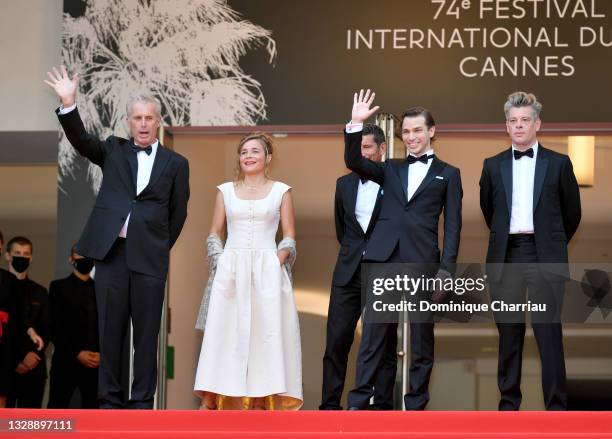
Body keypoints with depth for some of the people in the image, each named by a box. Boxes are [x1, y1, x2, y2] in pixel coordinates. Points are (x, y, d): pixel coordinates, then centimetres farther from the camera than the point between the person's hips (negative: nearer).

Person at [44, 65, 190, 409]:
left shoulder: (176, 164, 8)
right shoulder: (114, 151, 11)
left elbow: (178, 213, 11)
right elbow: (81, 140, -5)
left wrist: (161, 248, 8)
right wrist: (68, 104, -20)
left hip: (149, 256, -1)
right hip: (111, 251, 1)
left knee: (147, 332, 1)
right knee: (110, 330, 4)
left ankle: (142, 402, 8)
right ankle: (110, 400, 10)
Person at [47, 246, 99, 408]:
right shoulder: (58, 287, 9)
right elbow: (55, 328, 0)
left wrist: (102, 353, -6)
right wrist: (76, 353, -11)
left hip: (96, 364, 3)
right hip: (66, 362, -2)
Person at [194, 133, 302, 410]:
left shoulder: (281, 191, 7)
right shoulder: (226, 191, 11)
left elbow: (289, 238, 6)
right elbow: (214, 235, 12)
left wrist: (276, 264, -9)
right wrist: (221, 263, -4)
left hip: (268, 273, -1)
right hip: (231, 273, 1)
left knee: (266, 333, -5)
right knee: (224, 333, -3)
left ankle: (265, 401, -1)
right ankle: (211, 402, -2)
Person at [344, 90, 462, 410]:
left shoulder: (448, 174, 9)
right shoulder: (391, 169, 17)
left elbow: (452, 226, 4)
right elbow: (354, 162, 3)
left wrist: (445, 270, -6)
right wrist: (356, 125, -10)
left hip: (422, 263, -2)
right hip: (384, 260, 2)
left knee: (421, 340, 2)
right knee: (373, 336, 2)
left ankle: (416, 406, 9)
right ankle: (358, 402, 5)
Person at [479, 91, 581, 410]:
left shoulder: (558, 164, 3)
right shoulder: (493, 165, 9)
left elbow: (572, 213, 11)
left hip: (544, 256, -2)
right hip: (505, 257, 2)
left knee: (549, 333, -4)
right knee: (509, 333, 6)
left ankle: (556, 406, 0)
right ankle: (509, 402, 13)